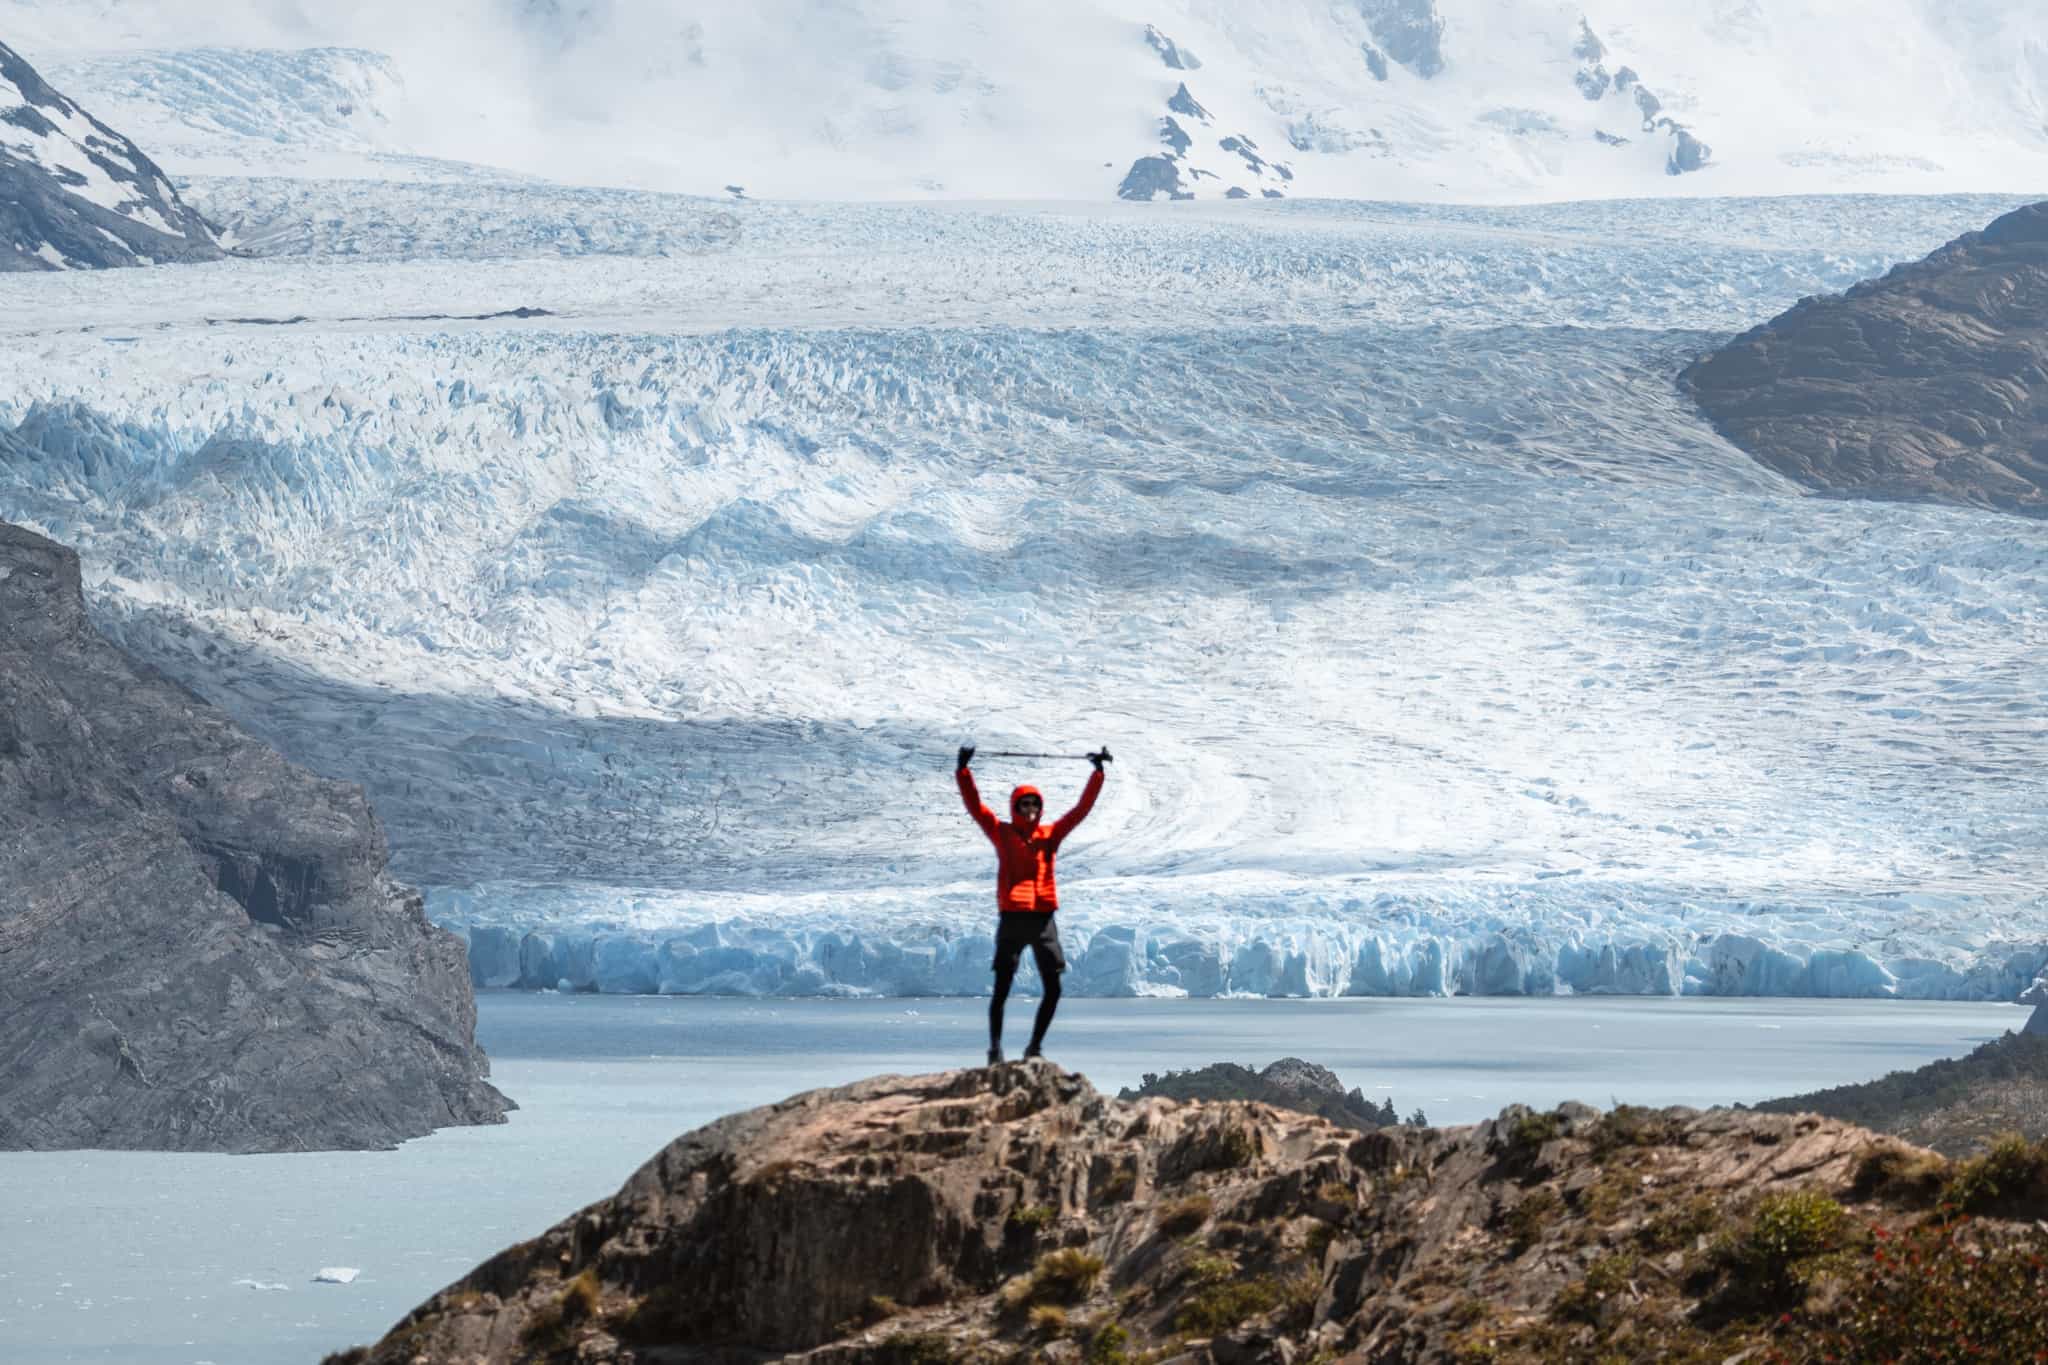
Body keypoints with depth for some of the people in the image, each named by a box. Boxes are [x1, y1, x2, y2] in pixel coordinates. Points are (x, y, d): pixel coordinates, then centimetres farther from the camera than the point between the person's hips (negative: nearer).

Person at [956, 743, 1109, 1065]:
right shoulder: (1002, 834, 5)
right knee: (1002, 988, -5)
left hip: (1044, 920, 3)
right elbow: (974, 805, -1)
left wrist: (1098, 773, 10)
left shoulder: (1051, 834, 12)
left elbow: (1082, 807, 13)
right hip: (1012, 918, -3)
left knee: (1053, 989, 2)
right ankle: (995, 1050, 0)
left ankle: (1035, 1048, 16)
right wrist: (963, 770, -9)